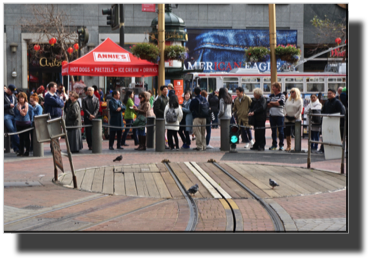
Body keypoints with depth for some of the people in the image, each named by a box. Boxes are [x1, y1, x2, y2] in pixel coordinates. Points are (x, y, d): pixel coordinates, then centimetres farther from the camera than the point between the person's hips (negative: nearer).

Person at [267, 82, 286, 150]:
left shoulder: (281, 95, -1)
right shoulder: (271, 95, 14)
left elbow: (280, 102, -15)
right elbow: (268, 104, 9)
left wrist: (272, 103, -3)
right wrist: (276, 103, -5)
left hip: (279, 115, -5)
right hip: (272, 114, 5)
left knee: (280, 131, -2)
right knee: (273, 131, 8)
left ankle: (281, 145, 3)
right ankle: (274, 144, 14)